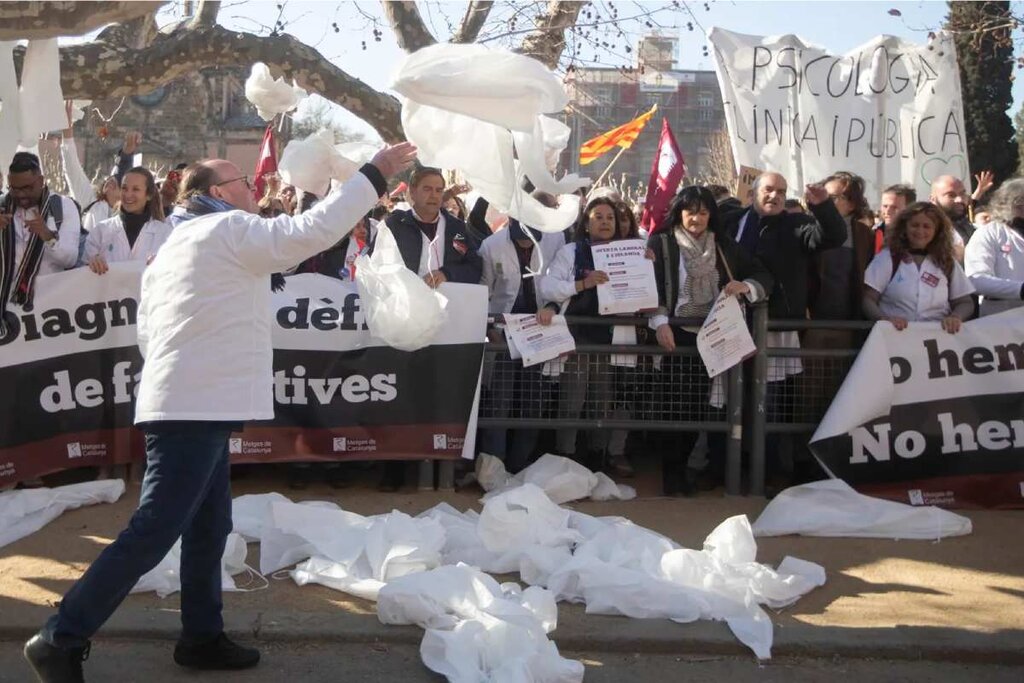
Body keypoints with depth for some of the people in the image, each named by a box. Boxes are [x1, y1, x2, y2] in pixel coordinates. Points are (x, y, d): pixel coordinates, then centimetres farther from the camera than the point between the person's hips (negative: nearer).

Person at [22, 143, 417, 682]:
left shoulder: (176, 244, 21)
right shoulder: (230, 229, -7)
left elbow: (148, 329, 19)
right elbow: (312, 231, -18)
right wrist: (375, 172, -14)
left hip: (194, 405, 10)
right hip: (196, 409, -10)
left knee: (210, 525, 15)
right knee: (154, 532, -8)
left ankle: (202, 636, 24)